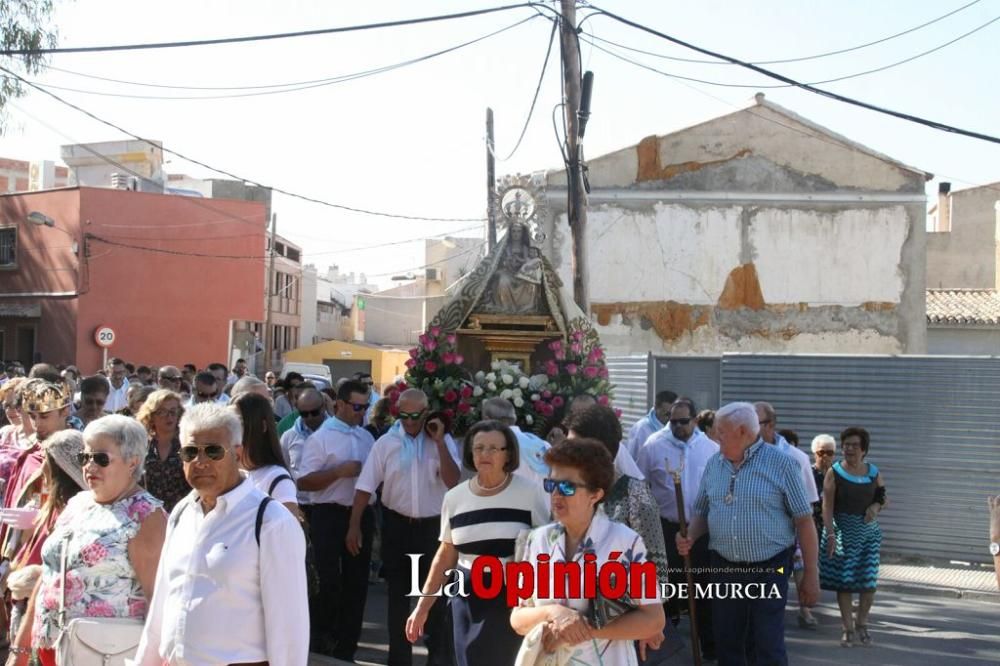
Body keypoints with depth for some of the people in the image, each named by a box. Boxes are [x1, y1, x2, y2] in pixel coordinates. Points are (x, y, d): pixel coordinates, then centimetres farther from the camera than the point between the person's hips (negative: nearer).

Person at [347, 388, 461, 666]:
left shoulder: (443, 441, -4)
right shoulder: (386, 443, -4)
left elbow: (452, 482, -14)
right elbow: (365, 486, -4)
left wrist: (439, 442, -18)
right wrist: (354, 526, -8)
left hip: (433, 526, 0)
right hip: (397, 525, 1)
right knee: (398, 593, 11)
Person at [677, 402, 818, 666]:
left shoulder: (780, 463, -9)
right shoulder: (713, 464, 6)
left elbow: (804, 520, -8)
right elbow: (701, 512, 14)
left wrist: (810, 574, -9)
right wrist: (689, 537, -7)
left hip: (768, 570, -5)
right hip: (723, 568, 5)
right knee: (726, 644, 13)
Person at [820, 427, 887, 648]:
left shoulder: (873, 472, 5)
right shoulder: (834, 472, -4)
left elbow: (884, 498, 16)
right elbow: (827, 506, -8)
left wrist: (876, 506, -7)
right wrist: (830, 534, -17)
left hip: (869, 532, 3)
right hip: (843, 532, -3)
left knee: (868, 581, 2)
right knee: (844, 581, -1)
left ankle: (862, 624, 21)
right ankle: (848, 628, 10)